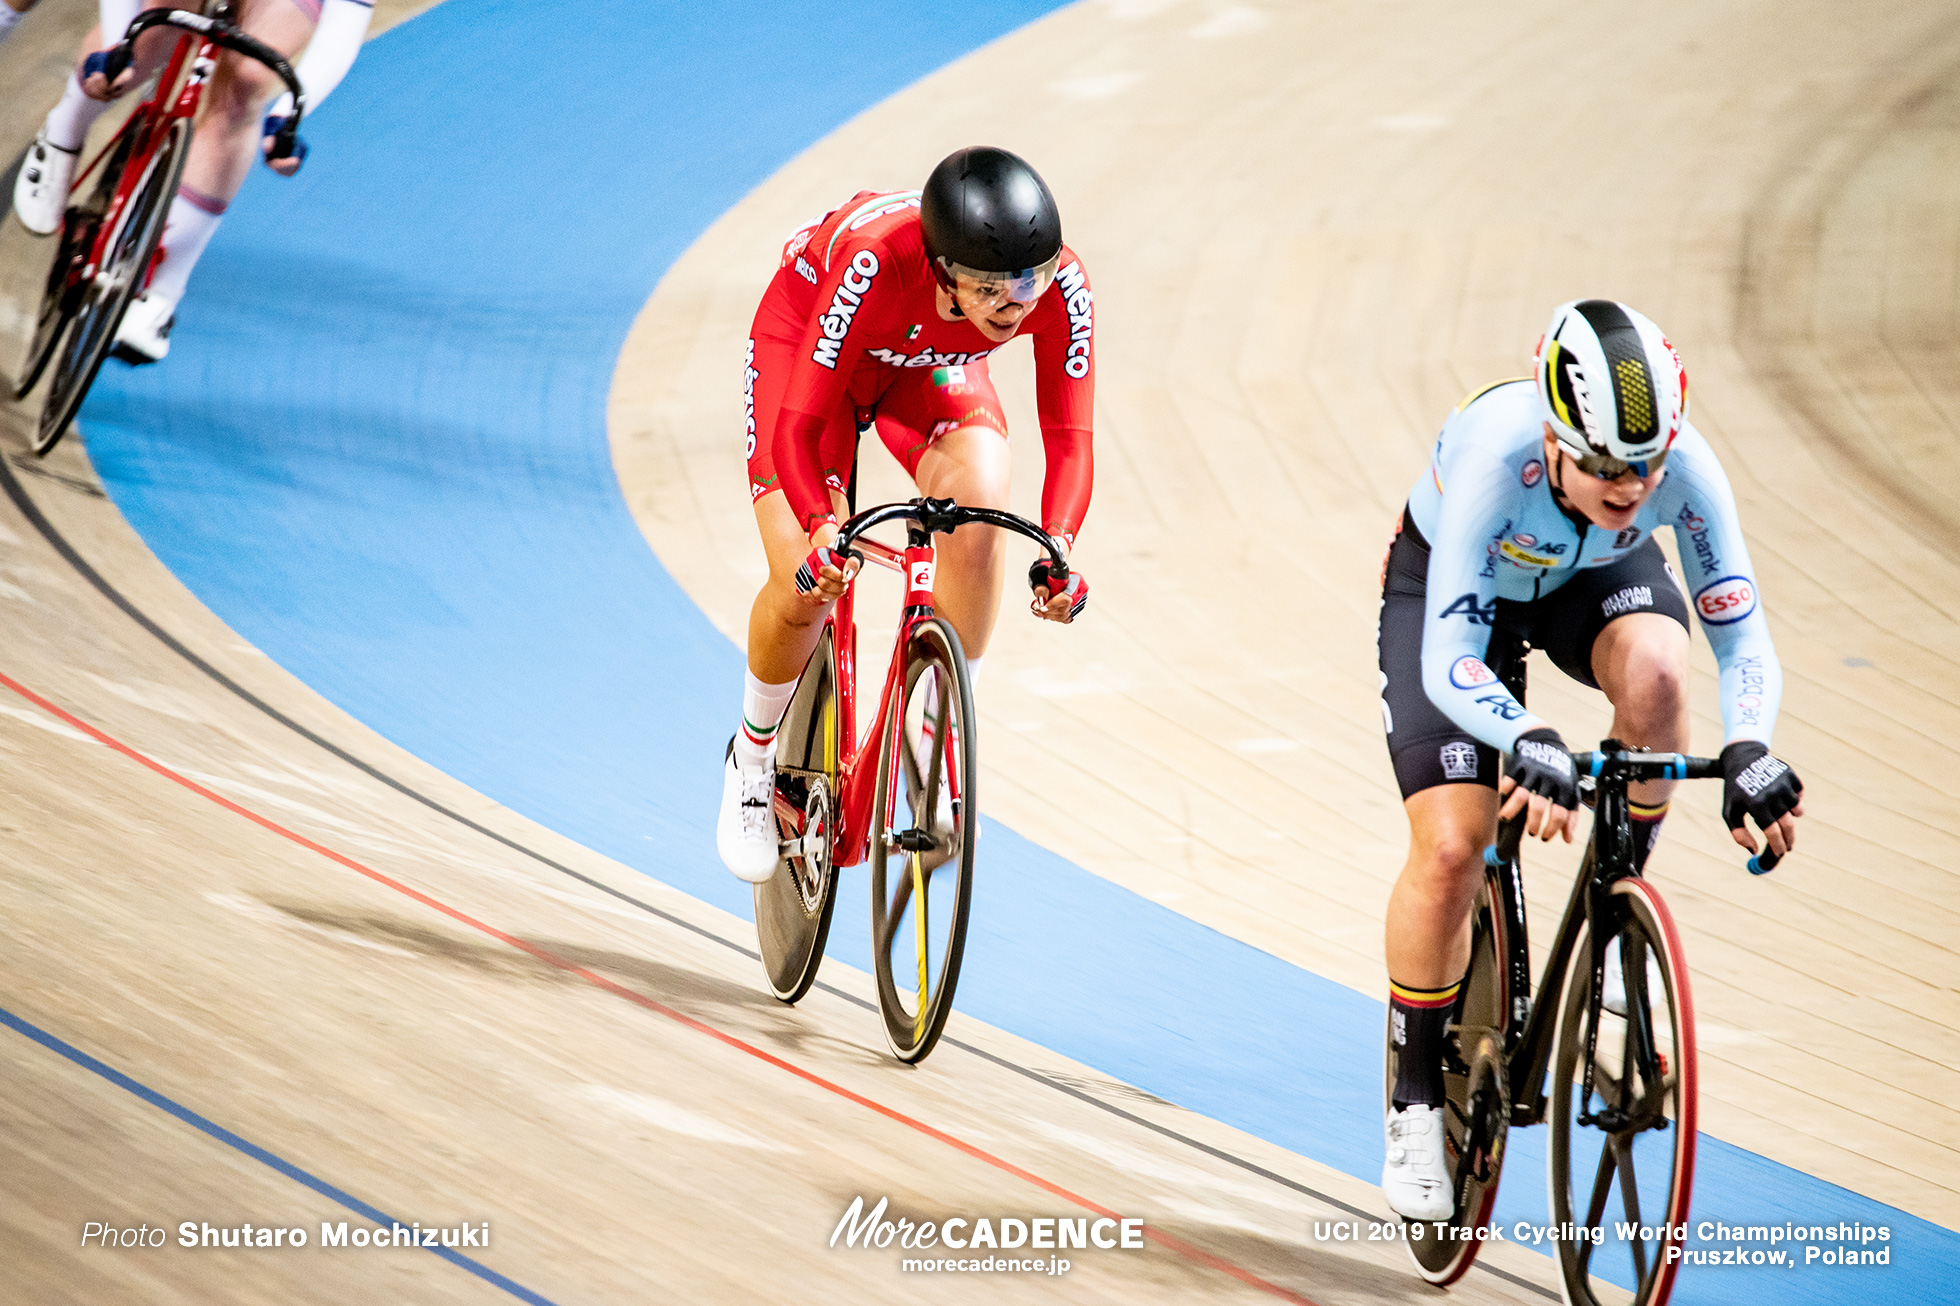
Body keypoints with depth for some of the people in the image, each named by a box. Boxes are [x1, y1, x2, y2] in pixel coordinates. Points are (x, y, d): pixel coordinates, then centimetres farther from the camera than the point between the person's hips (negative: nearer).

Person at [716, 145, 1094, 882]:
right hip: (805, 341, -3)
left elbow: (1068, 434, -30)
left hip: (931, 367, 3)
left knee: (980, 507, -27)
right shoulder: (875, 265, -44)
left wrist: (1059, 544, -48)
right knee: (805, 588, -15)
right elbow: (797, 427, -41)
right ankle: (752, 758, 16)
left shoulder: (1060, 285, -35)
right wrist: (822, 532, -58)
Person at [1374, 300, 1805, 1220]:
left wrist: (1747, 751, -49)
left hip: (1596, 577, 2)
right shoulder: (1495, 456, -41)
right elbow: (1449, 660, -43)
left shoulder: (1684, 468, -34)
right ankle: (1415, 1100, 5)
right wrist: (1531, 746, -62)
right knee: (1450, 850, -16)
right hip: (1449, 586, -2)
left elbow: (1742, 635, -29)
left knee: (1655, 669, -34)